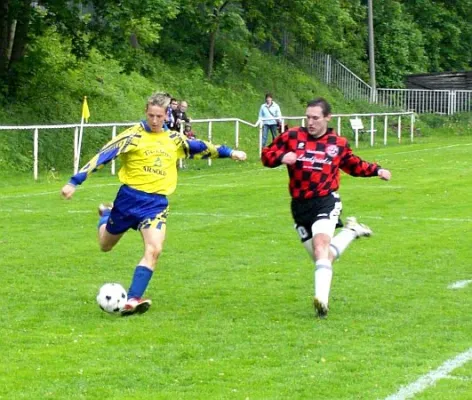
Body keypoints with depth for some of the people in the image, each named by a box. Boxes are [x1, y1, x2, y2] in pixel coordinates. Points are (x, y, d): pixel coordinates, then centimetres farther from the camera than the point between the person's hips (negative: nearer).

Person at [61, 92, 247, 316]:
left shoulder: (174, 139, 7)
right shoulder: (134, 136, -8)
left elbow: (201, 148, 23)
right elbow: (103, 156, -12)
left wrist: (229, 152, 22)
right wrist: (74, 182, -18)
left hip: (157, 203, 2)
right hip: (129, 198, -2)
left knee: (154, 249, -20)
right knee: (105, 246, 15)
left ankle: (132, 300, -20)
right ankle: (105, 215, 51)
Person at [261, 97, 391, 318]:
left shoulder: (338, 143, 6)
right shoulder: (292, 136, 1)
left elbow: (354, 165, 24)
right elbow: (266, 155, 3)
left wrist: (377, 170, 11)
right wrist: (282, 157, -18)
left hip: (325, 202, -3)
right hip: (300, 206, 3)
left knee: (321, 244, -27)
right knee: (323, 257, 12)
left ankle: (322, 298, -34)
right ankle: (351, 230, 40)